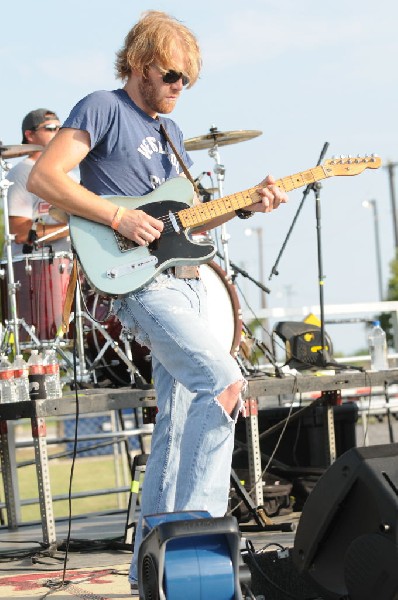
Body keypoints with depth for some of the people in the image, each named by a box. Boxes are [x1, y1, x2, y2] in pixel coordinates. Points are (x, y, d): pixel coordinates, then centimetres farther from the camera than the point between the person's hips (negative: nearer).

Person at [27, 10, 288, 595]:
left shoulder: (169, 130, 23)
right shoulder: (102, 109, -2)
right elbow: (43, 177, -13)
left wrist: (243, 206, 9)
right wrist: (118, 217, -19)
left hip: (186, 283, 9)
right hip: (140, 283, -9)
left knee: (176, 425, 6)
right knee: (224, 382, -23)